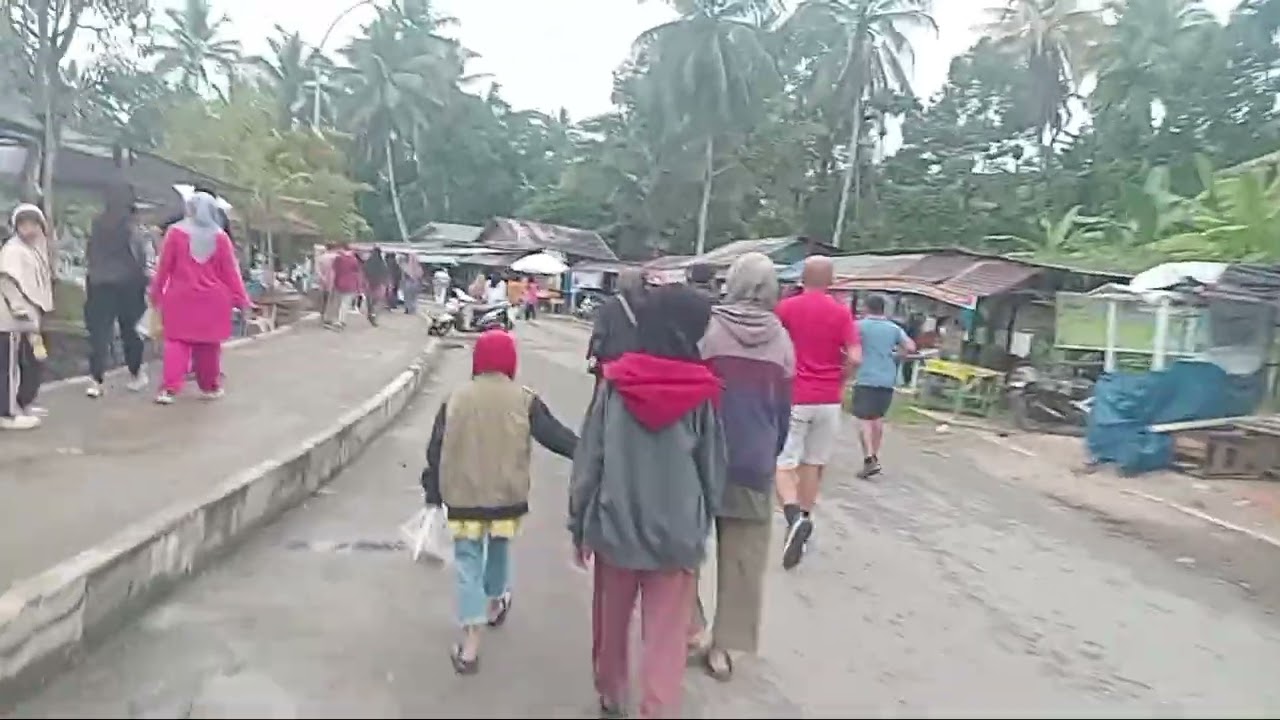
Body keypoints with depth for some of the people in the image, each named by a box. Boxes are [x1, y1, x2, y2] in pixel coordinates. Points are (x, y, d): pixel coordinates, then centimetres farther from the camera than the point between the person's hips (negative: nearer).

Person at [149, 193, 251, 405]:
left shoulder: (175, 232, -4)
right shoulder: (220, 236, -4)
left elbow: (164, 266, 0)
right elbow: (231, 271, -1)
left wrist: (156, 292, 11)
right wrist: (241, 298, 5)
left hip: (181, 297, 0)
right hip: (211, 299, 0)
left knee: (176, 341, 5)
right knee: (208, 343, 10)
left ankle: (169, 388, -4)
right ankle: (211, 387, 20)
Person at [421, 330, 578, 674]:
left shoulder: (455, 399, 0)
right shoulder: (523, 399, -5)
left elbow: (435, 450, 2)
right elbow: (553, 433, -4)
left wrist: (433, 493, 10)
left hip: (463, 498, 0)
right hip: (507, 496, 0)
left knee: (468, 563, 4)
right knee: (499, 550, 25)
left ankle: (470, 646, -2)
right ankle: (495, 603, 47)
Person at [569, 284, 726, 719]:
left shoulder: (615, 383, -8)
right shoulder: (701, 392, -10)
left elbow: (588, 459, -4)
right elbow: (713, 469, -2)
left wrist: (579, 524, 7)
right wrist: (702, 523, 13)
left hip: (615, 526, 2)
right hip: (677, 533, -2)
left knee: (611, 623, 23)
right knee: (666, 641, 7)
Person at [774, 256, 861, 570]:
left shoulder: (786, 307, -4)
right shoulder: (841, 311, -1)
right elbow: (855, 357, -9)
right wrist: (839, 381, 7)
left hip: (793, 398, -2)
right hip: (828, 400, 3)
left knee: (783, 463, 1)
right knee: (814, 464, 15)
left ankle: (795, 518, -20)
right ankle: (803, 519, 23)